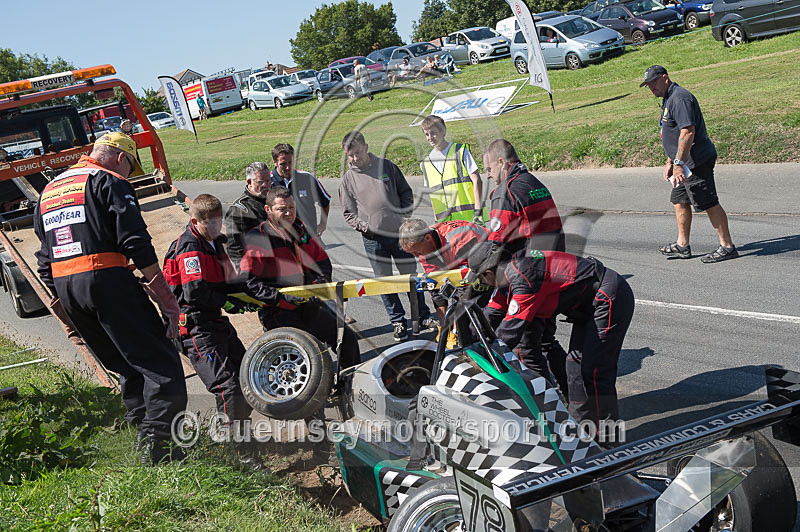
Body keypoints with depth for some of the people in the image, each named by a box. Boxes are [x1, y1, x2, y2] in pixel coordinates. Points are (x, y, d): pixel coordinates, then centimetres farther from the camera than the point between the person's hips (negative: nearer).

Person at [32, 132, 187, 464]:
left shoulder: (47, 192, 25)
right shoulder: (109, 182, 1)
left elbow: (45, 261, 24)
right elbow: (136, 243, -11)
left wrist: (62, 307, 27)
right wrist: (165, 297, -9)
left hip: (63, 287, 8)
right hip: (107, 278, -8)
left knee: (129, 367, 18)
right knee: (160, 362, -6)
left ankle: (142, 432, 18)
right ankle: (158, 442, -17)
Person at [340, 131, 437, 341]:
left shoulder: (387, 166, 4)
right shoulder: (348, 179, 3)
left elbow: (406, 192, 12)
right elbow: (348, 212, 10)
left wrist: (403, 214, -1)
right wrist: (359, 224, -8)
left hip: (399, 232, 0)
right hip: (373, 239, 0)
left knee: (411, 276, 8)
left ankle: (423, 317, 22)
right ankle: (398, 322, 15)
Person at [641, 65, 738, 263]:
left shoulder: (679, 98, -17)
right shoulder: (669, 99, 18)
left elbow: (688, 132, -26)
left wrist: (679, 163, -29)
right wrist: (670, 161, 24)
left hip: (696, 162, -11)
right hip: (686, 162, 11)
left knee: (709, 204, -6)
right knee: (679, 201, 16)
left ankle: (727, 247, 0)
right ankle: (682, 245, 26)